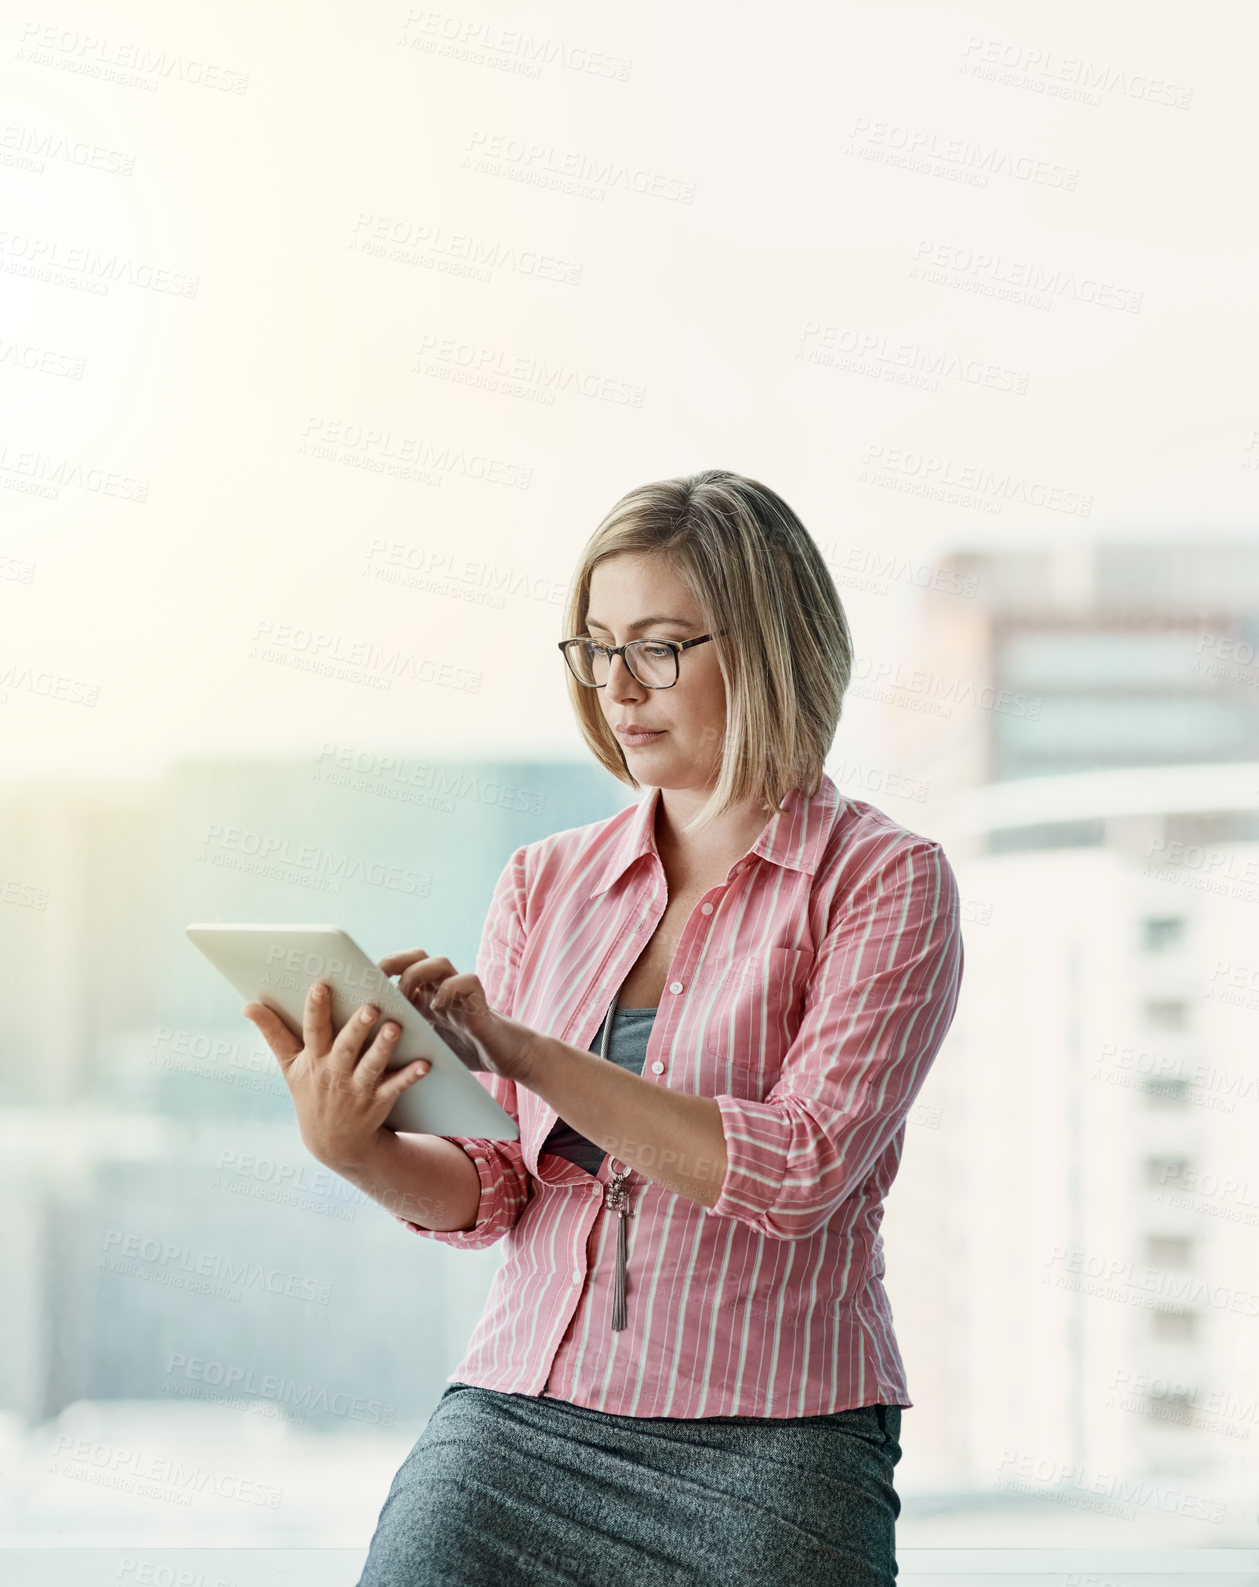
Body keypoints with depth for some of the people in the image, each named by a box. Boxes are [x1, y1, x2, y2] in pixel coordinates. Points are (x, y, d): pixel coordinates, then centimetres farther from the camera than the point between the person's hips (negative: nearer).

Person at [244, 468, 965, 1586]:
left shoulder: (884, 880, -1)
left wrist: (520, 1050, -19)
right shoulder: (546, 884, 13)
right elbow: (489, 1193, 9)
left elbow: (800, 1169, -14)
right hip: (519, 1413, 3)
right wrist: (354, 1147, -12)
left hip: (768, 1445, -3)